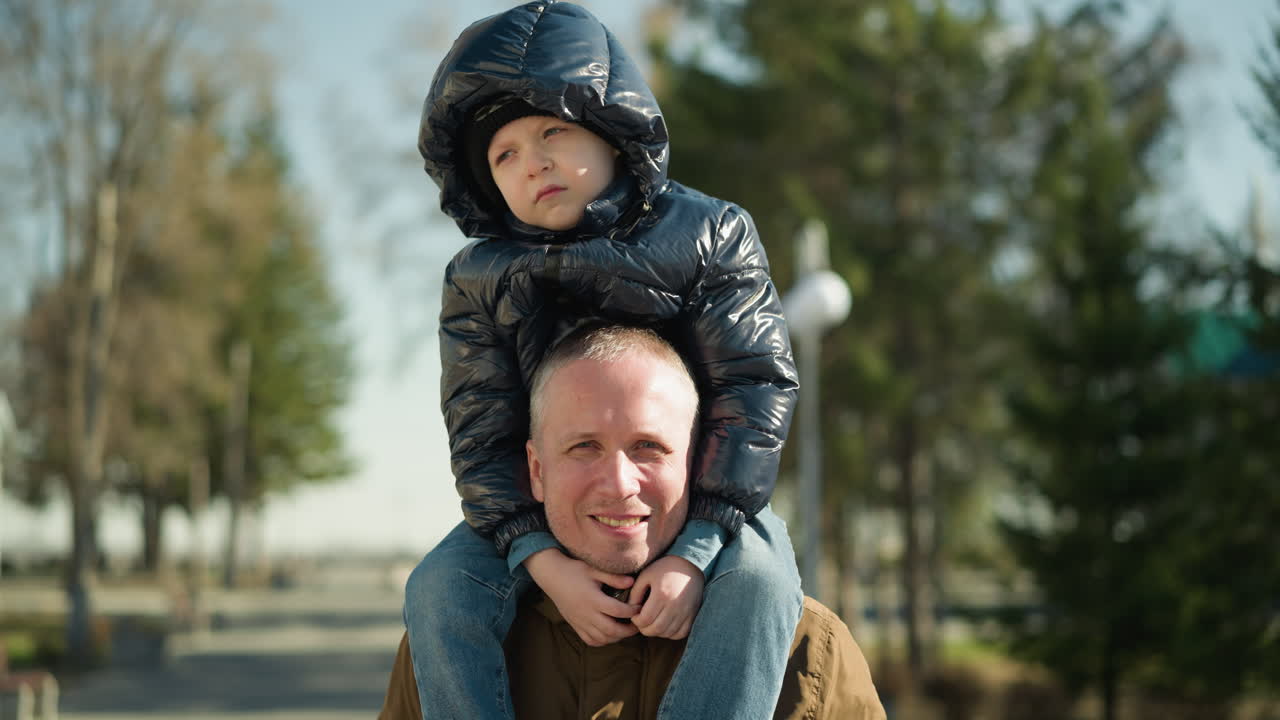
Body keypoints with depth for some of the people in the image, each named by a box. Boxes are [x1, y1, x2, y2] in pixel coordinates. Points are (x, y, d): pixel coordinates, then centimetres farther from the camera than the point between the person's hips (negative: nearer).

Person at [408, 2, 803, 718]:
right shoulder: (478, 281, -4)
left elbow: (756, 389, -15)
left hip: (701, 499, -2)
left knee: (757, 578, -33)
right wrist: (544, 560, -26)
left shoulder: (710, 235, -10)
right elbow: (481, 437, -8)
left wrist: (696, 551, -26)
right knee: (439, 590, -24)